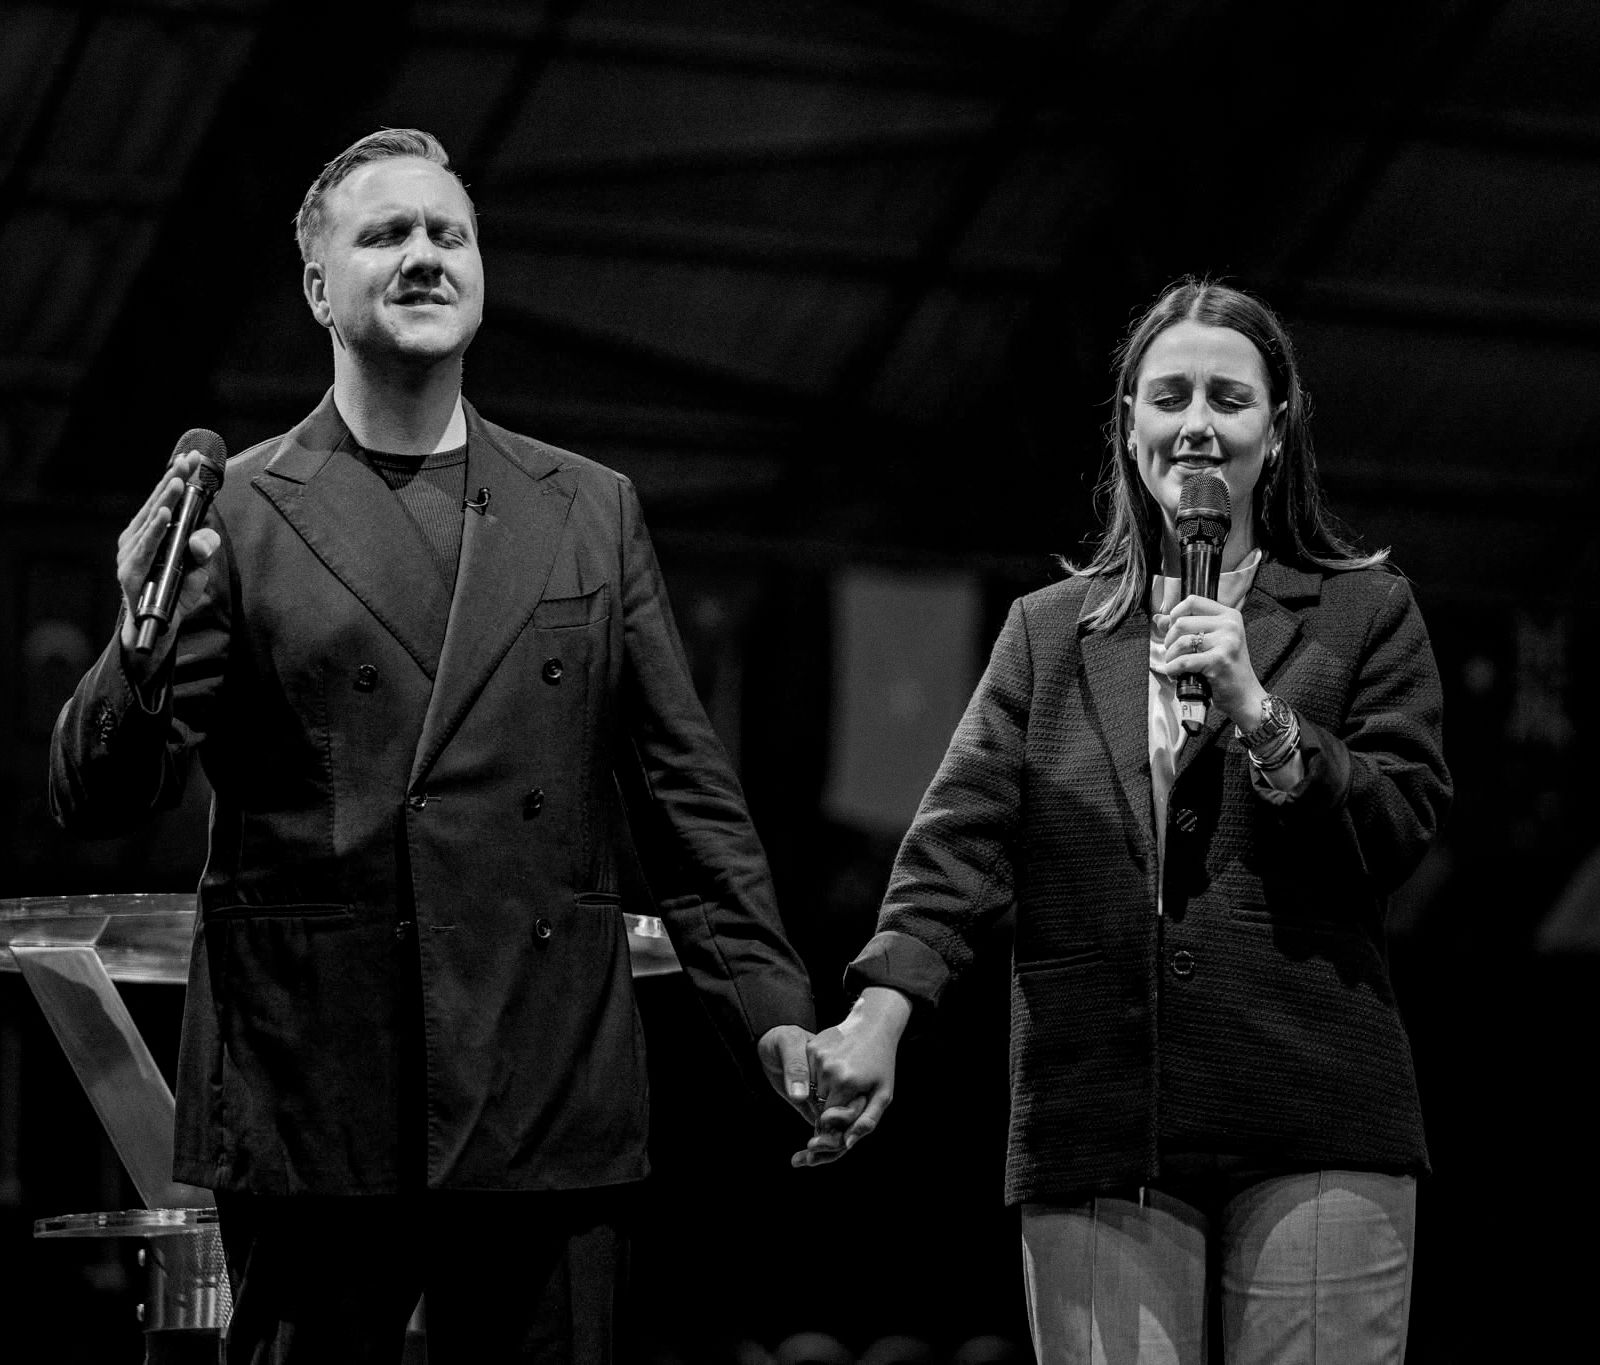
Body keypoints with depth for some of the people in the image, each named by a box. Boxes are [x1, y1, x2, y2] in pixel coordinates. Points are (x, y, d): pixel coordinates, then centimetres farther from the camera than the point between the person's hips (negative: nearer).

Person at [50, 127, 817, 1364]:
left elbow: (684, 788, 14)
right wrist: (146, 633, -20)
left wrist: (771, 1005, 4)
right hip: (309, 1112, -2)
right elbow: (96, 799, -1)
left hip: (553, 1111, 2)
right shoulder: (236, 514, 4)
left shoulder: (591, 512, 14)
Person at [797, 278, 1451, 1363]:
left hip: (1315, 1141, -1)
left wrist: (1260, 714, -10)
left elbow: (1405, 826, 5)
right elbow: (963, 836, 4)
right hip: (1100, 1138, 1)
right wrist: (882, 1007, -13)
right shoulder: (1048, 632, 16)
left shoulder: (1364, 614, 12)